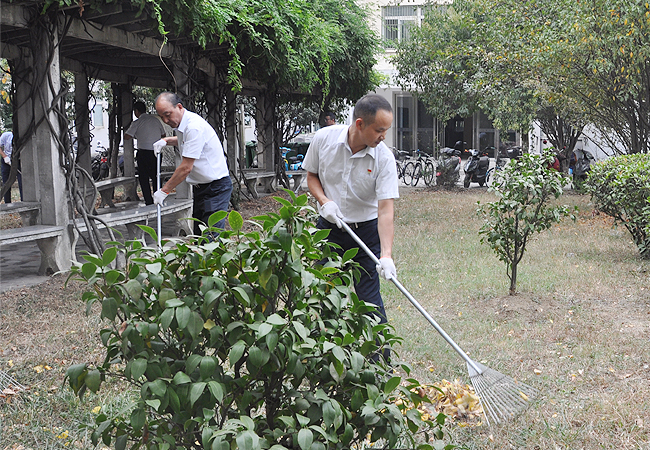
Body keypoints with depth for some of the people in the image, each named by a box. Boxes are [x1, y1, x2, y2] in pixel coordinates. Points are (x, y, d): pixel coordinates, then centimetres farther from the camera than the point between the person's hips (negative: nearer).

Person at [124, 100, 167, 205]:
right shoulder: (156, 119, 7)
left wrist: (135, 135, 8)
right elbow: (163, 135, 15)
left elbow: (126, 137, -12)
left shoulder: (137, 122, -8)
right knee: (155, 176, 18)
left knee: (143, 178, 4)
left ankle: (149, 201, 0)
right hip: (157, 152, 5)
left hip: (144, 152, -5)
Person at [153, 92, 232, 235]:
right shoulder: (182, 124, 8)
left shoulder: (194, 127, -23)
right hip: (201, 187, 10)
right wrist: (166, 140, 15)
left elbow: (186, 168, -24)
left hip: (216, 188, -10)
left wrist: (164, 191, -14)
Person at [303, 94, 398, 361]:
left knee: (369, 300, -5)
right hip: (328, 228, 2)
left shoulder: (384, 158, -17)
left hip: (366, 231, -2)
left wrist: (386, 255, -32)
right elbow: (312, 175, 6)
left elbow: (385, 210, -21)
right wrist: (324, 201, -13)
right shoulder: (324, 139, -12)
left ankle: (381, 363, 7)